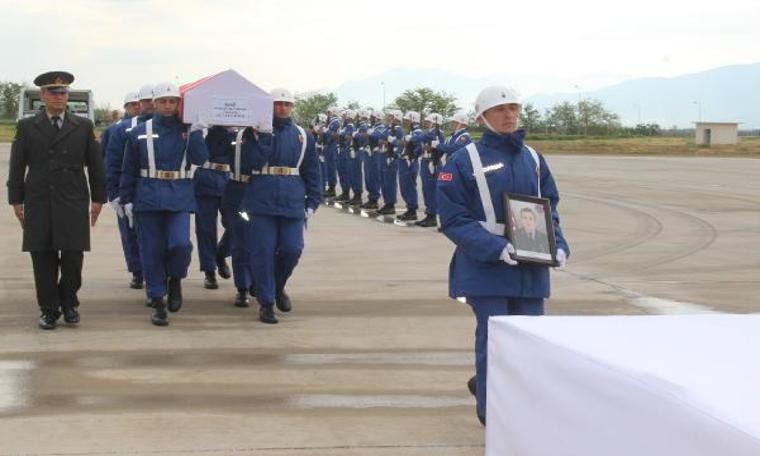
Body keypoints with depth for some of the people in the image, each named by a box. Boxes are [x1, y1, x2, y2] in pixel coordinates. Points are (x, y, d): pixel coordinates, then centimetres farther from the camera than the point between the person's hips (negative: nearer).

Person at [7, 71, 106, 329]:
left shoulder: (83, 127, 8)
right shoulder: (27, 127, 7)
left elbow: (95, 165, 11)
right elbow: (17, 166, 7)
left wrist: (98, 198, 7)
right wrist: (16, 200, 1)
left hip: (74, 203, 0)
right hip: (39, 204, 0)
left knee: (73, 257, -2)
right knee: (43, 259, 1)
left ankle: (68, 303, 17)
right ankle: (49, 310, 10)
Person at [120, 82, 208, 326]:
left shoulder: (188, 130, 6)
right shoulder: (140, 132, 5)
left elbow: (199, 159, -8)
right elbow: (129, 169, 7)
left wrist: (195, 132, -14)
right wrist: (127, 199, 3)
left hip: (179, 198, 0)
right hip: (148, 197, 0)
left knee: (180, 244, -17)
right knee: (152, 252, 2)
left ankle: (175, 280, 13)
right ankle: (157, 303, 12)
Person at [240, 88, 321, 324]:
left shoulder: (303, 136, 11)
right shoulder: (258, 132, 3)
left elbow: (312, 172, 12)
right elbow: (255, 162, -13)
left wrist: (312, 202, 6)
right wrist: (266, 135, -18)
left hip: (293, 204, 2)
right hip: (262, 203, -2)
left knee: (292, 249, -2)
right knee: (263, 251, -3)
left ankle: (278, 287, 27)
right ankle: (266, 302, 7)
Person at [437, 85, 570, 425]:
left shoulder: (533, 159, 9)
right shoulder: (465, 160, -6)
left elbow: (550, 209, 15)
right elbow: (453, 218, -10)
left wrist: (558, 246, -4)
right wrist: (495, 247, -21)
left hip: (531, 267, 5)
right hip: (486, 267, -5)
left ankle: (485, 384, 36)